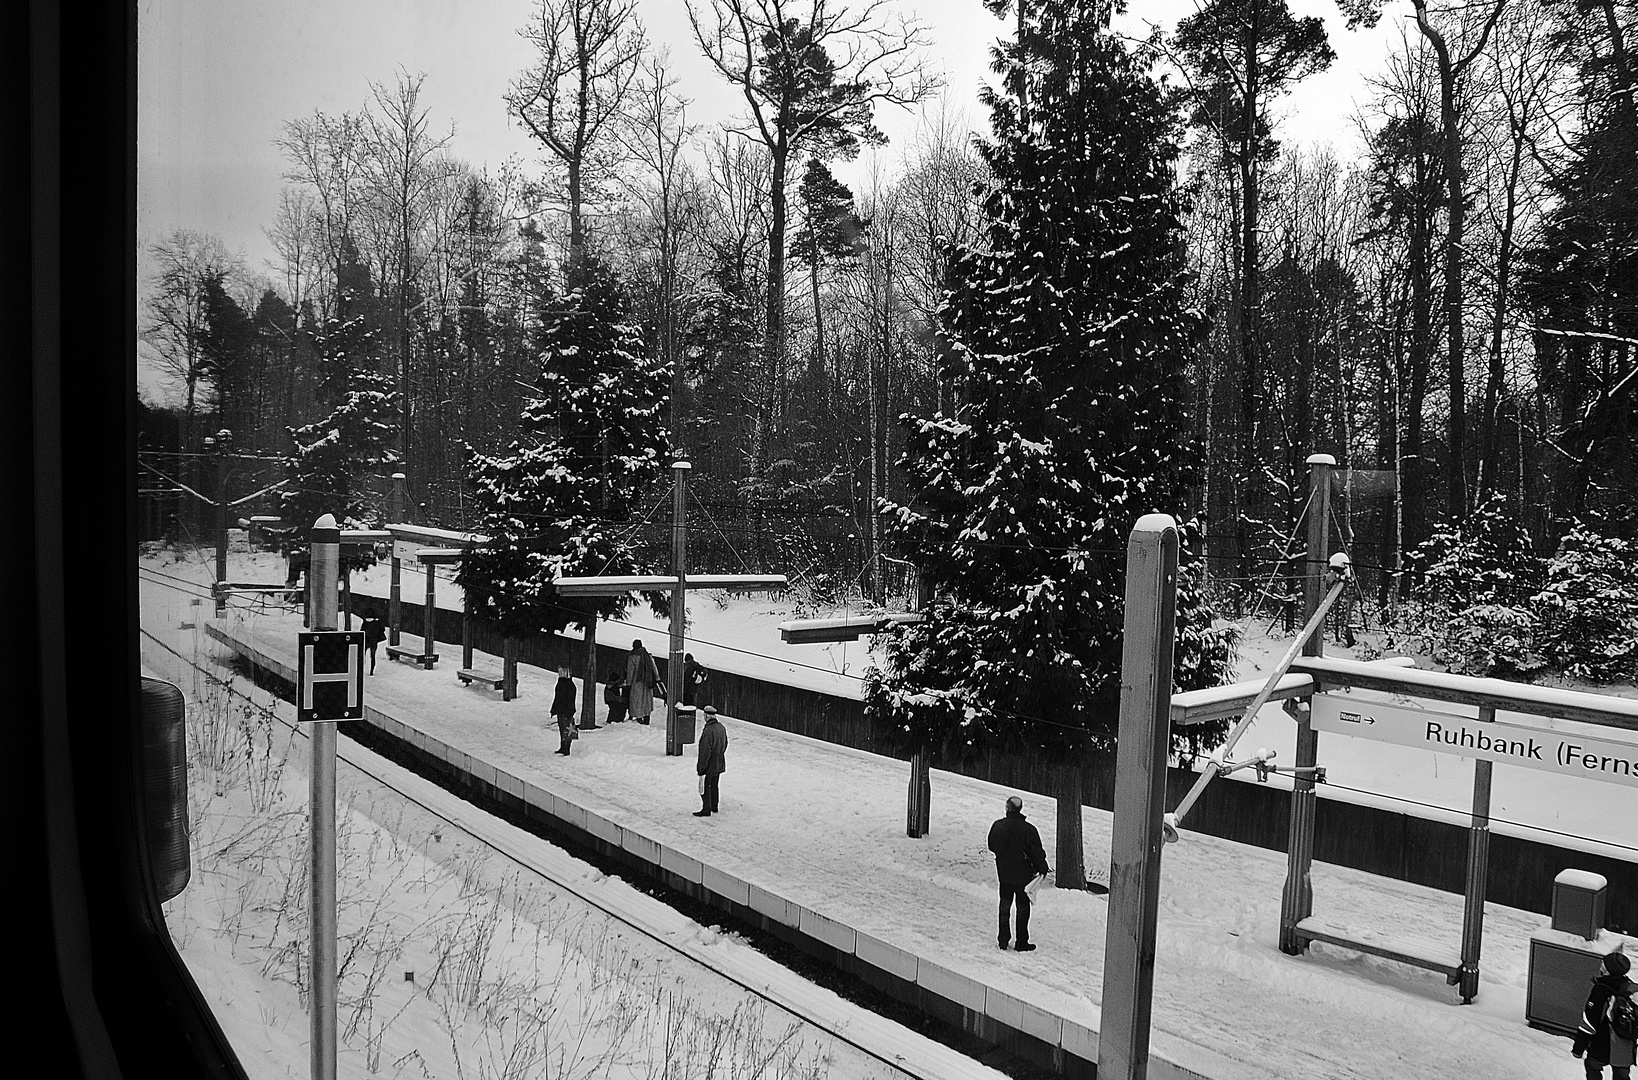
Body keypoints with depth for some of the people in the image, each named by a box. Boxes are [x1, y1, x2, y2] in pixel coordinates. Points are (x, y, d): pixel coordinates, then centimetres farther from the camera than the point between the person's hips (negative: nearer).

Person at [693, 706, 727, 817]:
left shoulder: (708, 730, -27)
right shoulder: (721, 727, 0)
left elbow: (705, 751, -25)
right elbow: (725, 744, 12)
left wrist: (701, 767, -18)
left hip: (709, 765, -8)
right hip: (719, 764, 8)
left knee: (705, 787, 4)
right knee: (714, 786, 21)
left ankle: (706, 810, 11)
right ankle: (714, 807, 32)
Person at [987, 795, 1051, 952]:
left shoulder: (997, 826, -9)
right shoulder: (1028, 829, -20)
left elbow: (992, 846, 6)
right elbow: (1037, 852, -13)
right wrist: (1043, 869, 2)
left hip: (1003, 872, 3)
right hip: (1023, 874, -3)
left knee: (1005, 905, 17)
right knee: (1023, 907, 9)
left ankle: (1003, 939, 20)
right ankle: (1022, 942, 13)